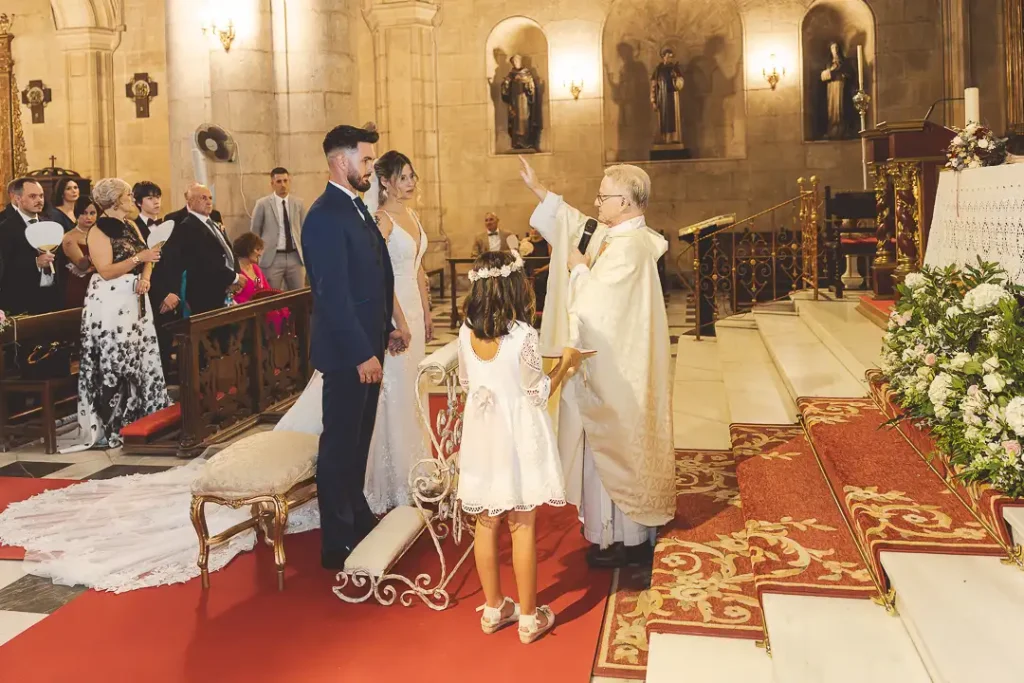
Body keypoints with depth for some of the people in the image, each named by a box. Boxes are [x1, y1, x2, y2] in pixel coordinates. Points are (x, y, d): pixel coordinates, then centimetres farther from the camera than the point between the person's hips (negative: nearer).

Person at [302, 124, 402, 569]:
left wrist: (385, 328, 15)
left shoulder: (357, 208, 13)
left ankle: (358, 518, 34)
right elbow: (333, 294, -23)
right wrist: (361, 353, -22)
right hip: (347, 352, -9)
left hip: (367, 345, 9)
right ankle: (337, 544, 12)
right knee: (340, 444, 0)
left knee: (358, 439, 19)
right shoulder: (325, 216, -18)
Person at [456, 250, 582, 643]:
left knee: (486, 523, 15)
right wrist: (566, 365, 3)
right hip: (517, 439, -5)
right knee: (523, 527, 7)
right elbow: (538, 393, -11)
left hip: (482, 437, 5)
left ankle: (493, 609, 29)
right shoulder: (523, 336, -19)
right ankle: (528, 618, 20)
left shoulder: (467, 332, -4)